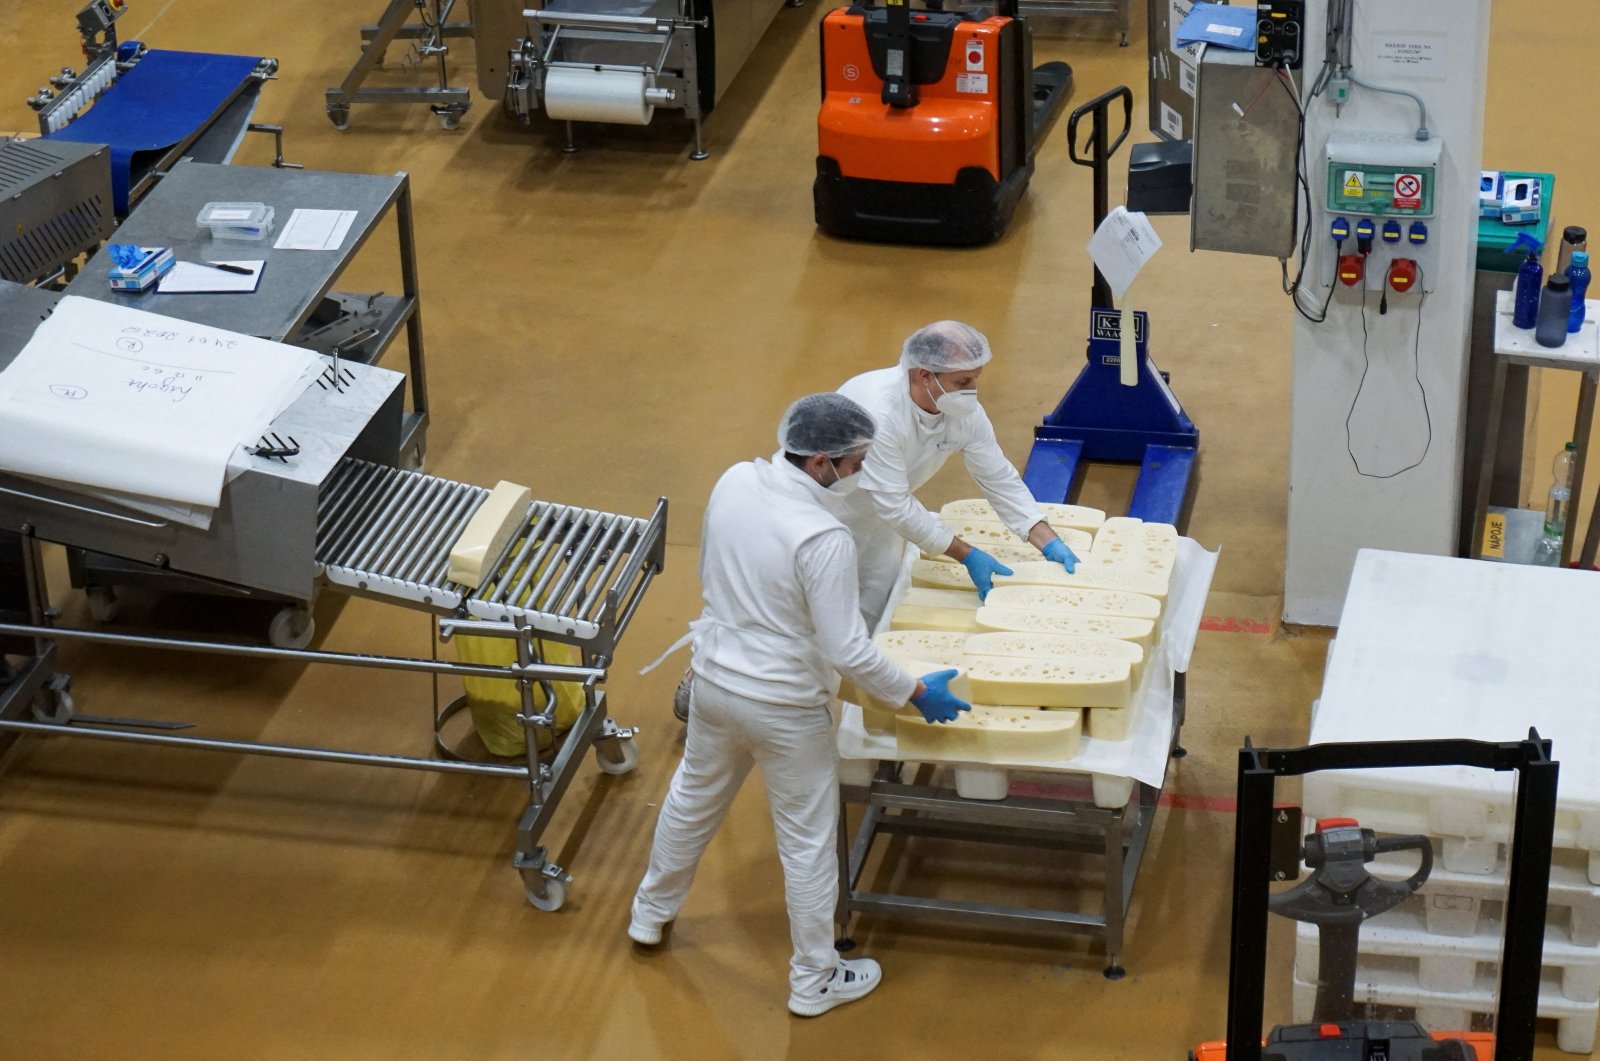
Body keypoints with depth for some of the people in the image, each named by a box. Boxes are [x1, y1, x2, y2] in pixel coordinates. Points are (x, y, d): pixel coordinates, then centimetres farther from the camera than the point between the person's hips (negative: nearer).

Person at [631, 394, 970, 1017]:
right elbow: (849, 652, -25)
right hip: (784, 707, -7)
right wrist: (916, 694, -11)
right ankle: (814, 981, 27)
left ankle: (651, 913, 51)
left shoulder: (734, 482, -10)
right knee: (808, 842, 12)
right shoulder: (823, 539, -30)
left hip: (714, 679, 7)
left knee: (693, 797, 30)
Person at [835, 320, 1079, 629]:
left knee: (879, 610, 9)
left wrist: (1050, 543, -16)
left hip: (879, 518, 7)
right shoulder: (879, 413, -39)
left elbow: (1000, 480, -7)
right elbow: (896, 506, -35)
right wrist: (967, 555, -31)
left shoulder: (964, 412, -17)